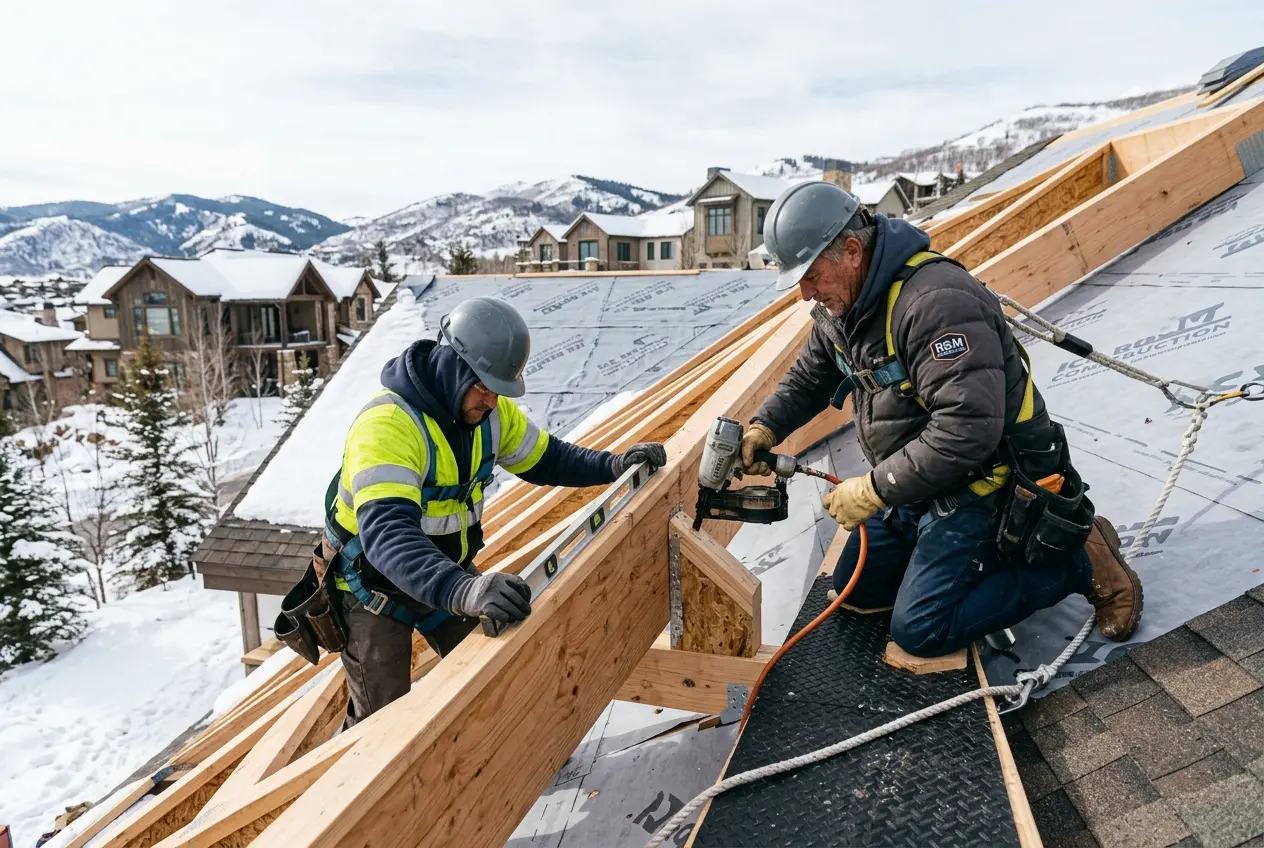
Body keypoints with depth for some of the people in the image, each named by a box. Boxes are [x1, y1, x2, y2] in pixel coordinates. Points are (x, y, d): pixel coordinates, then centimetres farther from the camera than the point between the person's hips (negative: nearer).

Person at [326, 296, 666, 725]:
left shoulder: (488, 410, -10)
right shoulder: (386, 424, -34)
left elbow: (543, 458, 4)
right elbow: (386, 532, -46)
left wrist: (612, 465, -13)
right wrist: (461, 591, -62)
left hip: (449, 570, 7)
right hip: (376, 583, -6)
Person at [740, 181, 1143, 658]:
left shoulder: (935, 301, -30)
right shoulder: (840, 307, 0)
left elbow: (968, 430, -36)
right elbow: (808, 381, 16)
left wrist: (874, 490, -28)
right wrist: (764, 428, -3)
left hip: (983, 482, -9)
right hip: (919, 484, 9)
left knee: (919, 630, -11)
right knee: (854, 589, 13)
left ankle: (1078, 561, 4)